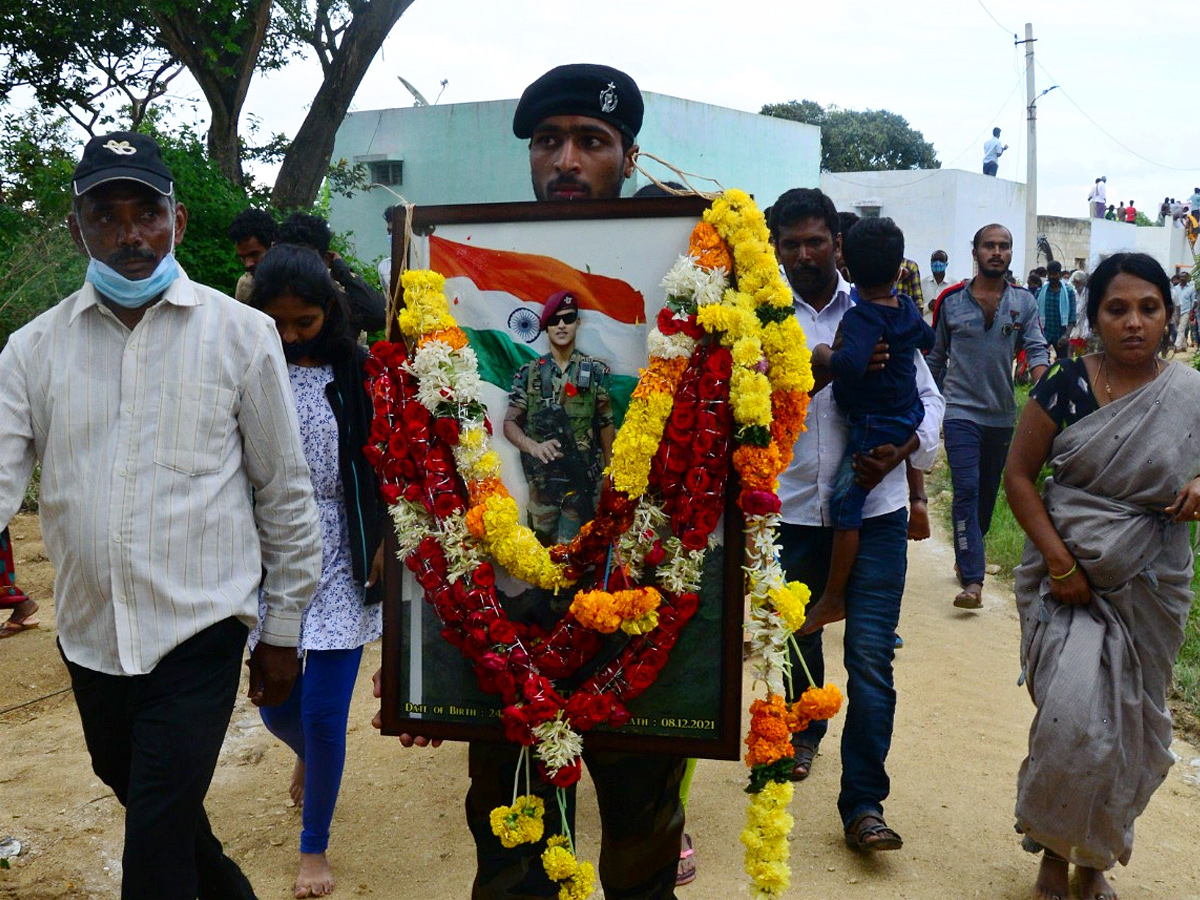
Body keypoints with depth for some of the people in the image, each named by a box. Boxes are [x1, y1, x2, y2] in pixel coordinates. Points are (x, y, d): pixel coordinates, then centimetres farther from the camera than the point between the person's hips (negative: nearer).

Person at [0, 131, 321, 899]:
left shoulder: (241, 334, -6)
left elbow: (285, 492, -2)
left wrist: (283, 630, 1)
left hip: (199, 631, -4)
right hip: (89, 635, 5)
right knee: (138, 793, 23)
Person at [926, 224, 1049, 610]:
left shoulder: (1023, 302, 4)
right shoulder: (951, 300, 1)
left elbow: (1036, 348, -4)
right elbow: (936, 357, 10)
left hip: (1002, 415, 3)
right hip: (960, 410, -3)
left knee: (988, 492, 14)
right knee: (966, 492, -12)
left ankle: (967, 558, 34)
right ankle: (972, 579, -14)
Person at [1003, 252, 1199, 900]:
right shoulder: (1066, 388, -6)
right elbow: (1018, 474, -4)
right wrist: (1059, 562, -11)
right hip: (1070, 576, -2)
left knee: (1128, 725, 11)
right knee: (1072, 715, -13)